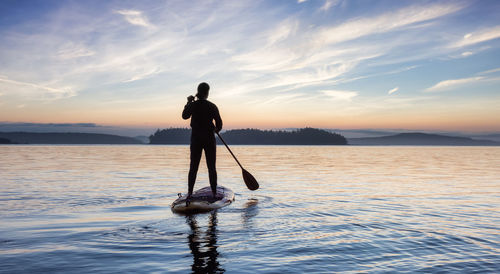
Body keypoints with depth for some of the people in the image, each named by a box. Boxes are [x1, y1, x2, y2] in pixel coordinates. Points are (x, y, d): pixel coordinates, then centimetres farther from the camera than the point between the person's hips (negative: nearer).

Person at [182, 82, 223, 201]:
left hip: (196, 139, 2)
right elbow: (219, 123, -3)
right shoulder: (212, 106, -7)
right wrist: (217, 129, 20)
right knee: (211, 167, 5)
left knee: (193, 167, 8)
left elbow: (184, 116, 14)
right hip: (209, 139, -1)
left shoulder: (192, 105, -4)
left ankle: (189, 193, 5)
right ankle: (214, 194, 6)